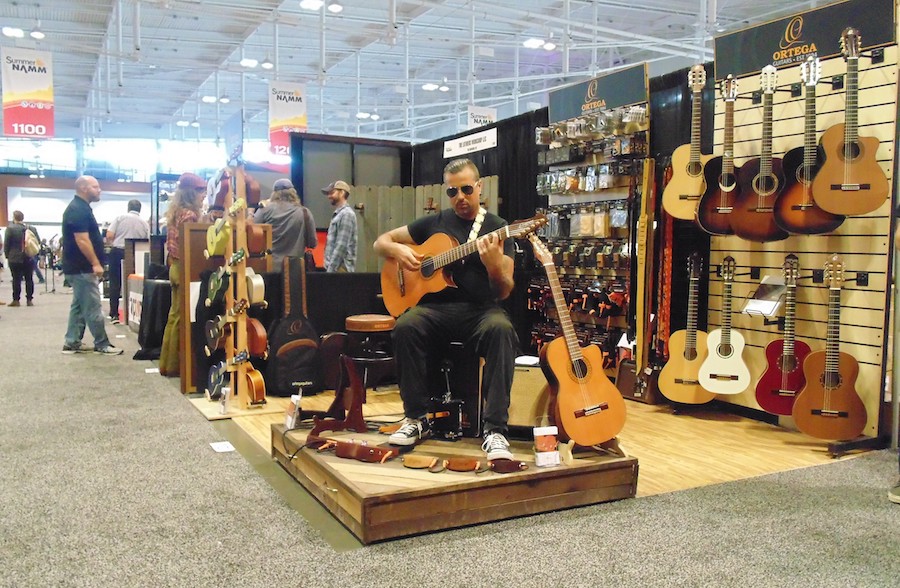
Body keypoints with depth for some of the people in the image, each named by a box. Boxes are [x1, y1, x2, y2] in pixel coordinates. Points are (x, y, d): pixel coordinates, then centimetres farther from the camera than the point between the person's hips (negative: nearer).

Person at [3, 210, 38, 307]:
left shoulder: (10, 228, -8)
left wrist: (7, 256, 4)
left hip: (15, 259, -3)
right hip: (29, 258, 3)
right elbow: (38, 242, 7)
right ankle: (29, 300, 7)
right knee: (29, 279, 6)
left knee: (16, 280, 1)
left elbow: (6, 244, -7)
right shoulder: (32, 229, 2)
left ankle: (16, 300, 3)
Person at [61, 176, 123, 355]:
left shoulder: (80, 207, 16)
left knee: (79, 306, 14)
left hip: (79, 267, 11)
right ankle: (102, 344, 0)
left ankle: (72, 343, 18)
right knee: (92, 308, -5)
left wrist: (94, 264, 22)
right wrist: (96, 264, -23)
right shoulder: (78, 209, -17)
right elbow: (82, 240, -23)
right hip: (82, 268, -11)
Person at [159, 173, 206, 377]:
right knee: (182, 317, -3)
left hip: (176, 267, 10)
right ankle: (175, 365, 3)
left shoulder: (177, 212, 12)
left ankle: (168, 363, 22)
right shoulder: (189, 214, -16)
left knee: (175, 316, 14)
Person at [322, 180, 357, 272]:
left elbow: (341, 246, -18)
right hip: (335, 268, 10)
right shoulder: (338, 214, 19)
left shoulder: (346, 214, -11)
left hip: (340, 268, -10)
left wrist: (330, 270, -19)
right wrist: (329, 268, 17)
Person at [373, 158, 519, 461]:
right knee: (405, 327, -31)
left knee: (501, 329, -35)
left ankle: (495, 429, -29)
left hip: (479, 310, -1)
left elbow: (504, 291, -2)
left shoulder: (497, 228, 6)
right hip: (435, 308, 2)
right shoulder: (434, 223, 14)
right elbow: (381, 242, 20)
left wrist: (494, 263, -23)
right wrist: (397, 250, -3)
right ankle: (417, 418, -14)